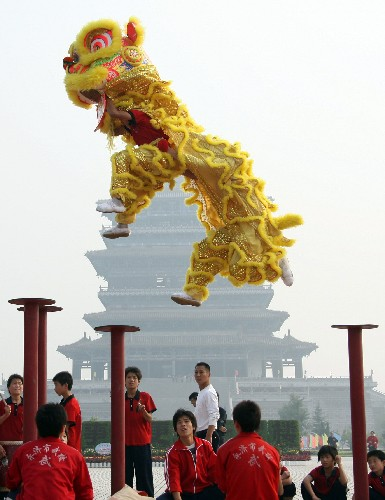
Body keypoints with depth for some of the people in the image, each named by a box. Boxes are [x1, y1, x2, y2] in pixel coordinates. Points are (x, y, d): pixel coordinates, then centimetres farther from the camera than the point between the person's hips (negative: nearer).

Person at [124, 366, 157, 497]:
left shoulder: (145, 397, 0)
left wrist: (143, 411, -23)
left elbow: (150, 419, -3)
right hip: (125, 443, 3)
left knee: (144, 474, 0)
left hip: (142, 442, -3)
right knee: (125, 476, 5)